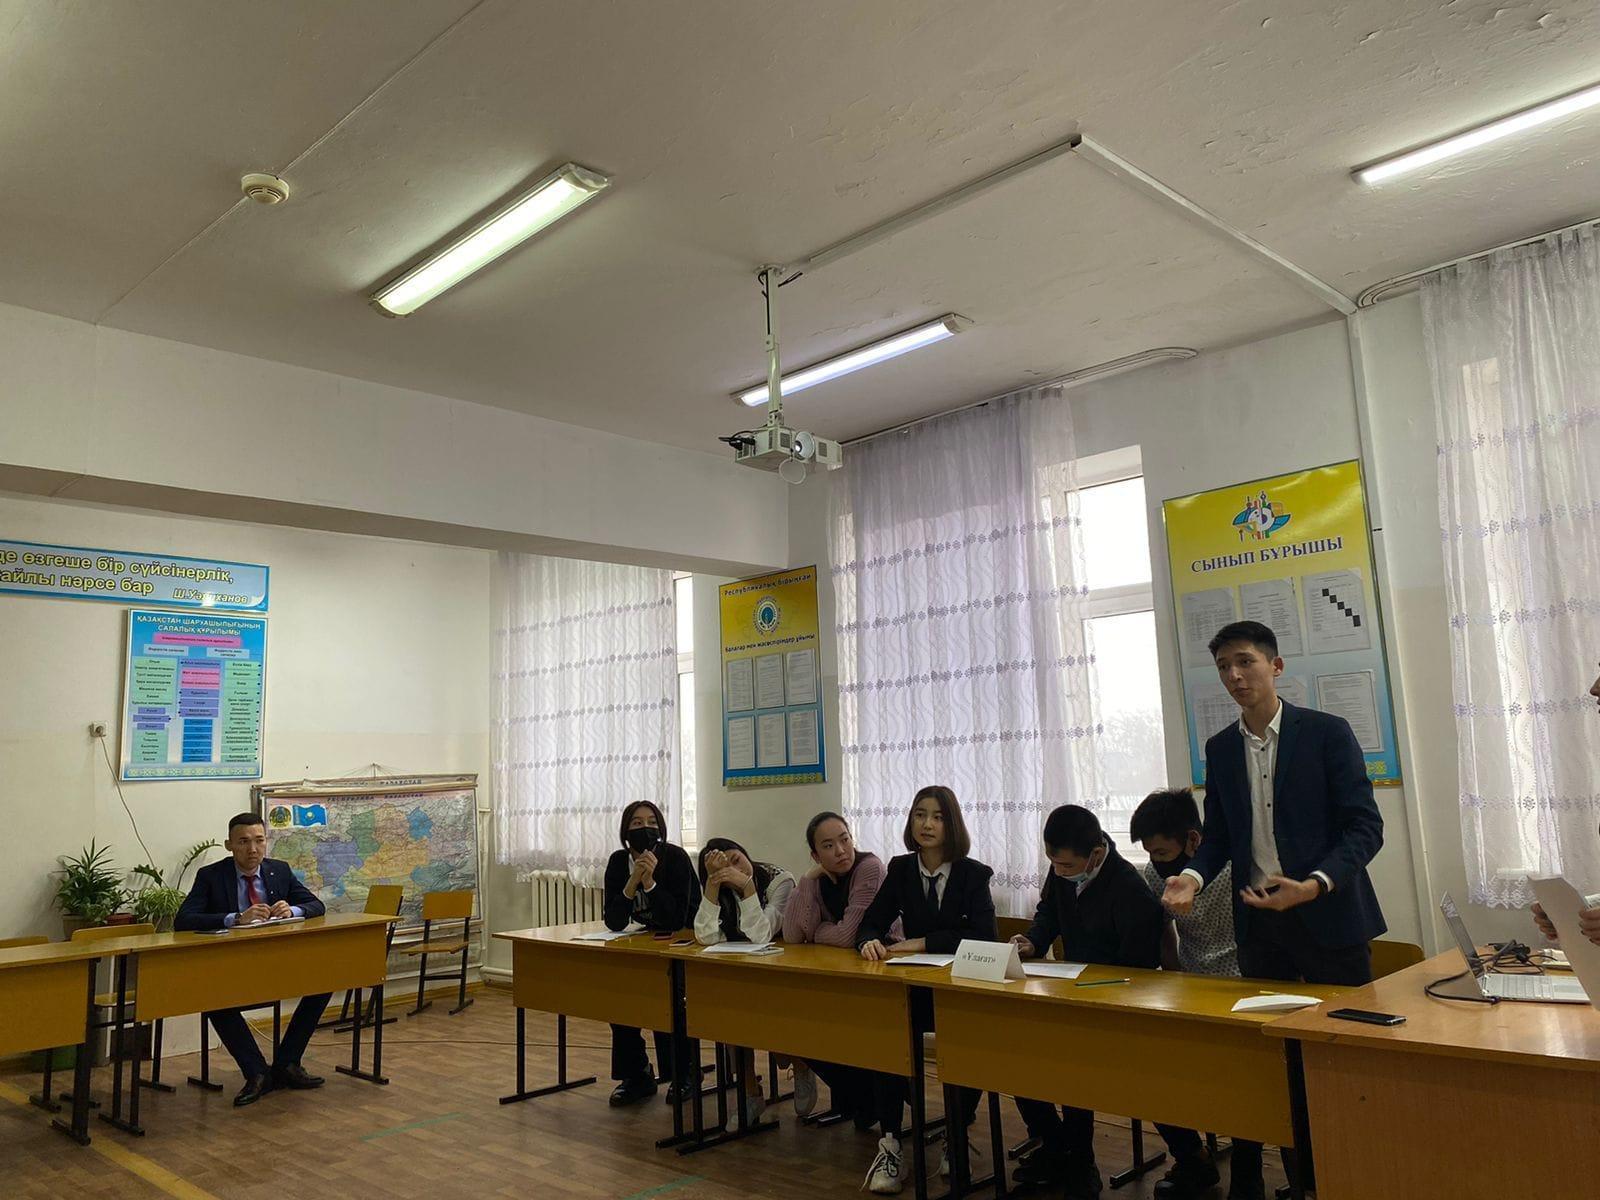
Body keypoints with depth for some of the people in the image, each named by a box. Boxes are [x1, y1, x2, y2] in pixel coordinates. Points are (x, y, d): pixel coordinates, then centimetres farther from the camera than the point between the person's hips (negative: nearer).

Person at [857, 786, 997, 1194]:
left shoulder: (974, 874, -2)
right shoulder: (900, 869, 6)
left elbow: (984, 938, -13)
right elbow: (870, 923, 4)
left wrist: (924, 943, -19)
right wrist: (869, 942, -21)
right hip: (914, 988, 2)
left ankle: (956, 1136, -5)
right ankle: (890, 1141, -18)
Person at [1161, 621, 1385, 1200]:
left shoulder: (1328, 733, -6)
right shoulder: (1220, 749, 7)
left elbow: (1364, 826, -10)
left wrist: (1315, 885, -24)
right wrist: (1193, 876, -8)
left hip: (1328, 917, -4)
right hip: (1258, 921, 4)